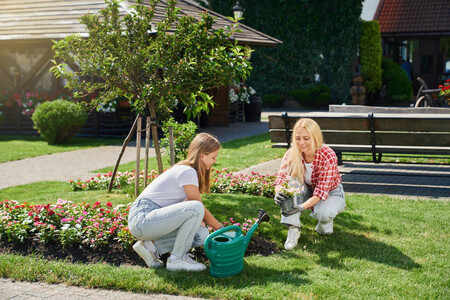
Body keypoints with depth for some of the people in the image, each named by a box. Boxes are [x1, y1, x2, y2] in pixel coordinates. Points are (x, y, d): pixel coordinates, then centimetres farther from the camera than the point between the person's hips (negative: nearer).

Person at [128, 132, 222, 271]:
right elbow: (200, 208, -7)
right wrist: (221, 228, 5)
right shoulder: (187, 172, -13)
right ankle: (177, 259, -12)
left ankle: (151, 246, 3)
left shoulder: (185, 170, 17)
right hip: (142, 218, -10)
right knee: (195, 208, -25)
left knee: (201, 235, -3)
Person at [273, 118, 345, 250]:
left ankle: (326, 222, 2)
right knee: (292, 179, -28)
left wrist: (302, 207, -49)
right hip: (307, 191, 4)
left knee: (323, 212, -37)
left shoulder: (328, 156, -30)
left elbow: (321, 191, -33)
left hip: (331, 193, -4)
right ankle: (293, 229, -25)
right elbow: (281, 177, -24)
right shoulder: (291, 154, -18)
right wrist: (278, 192, -49)